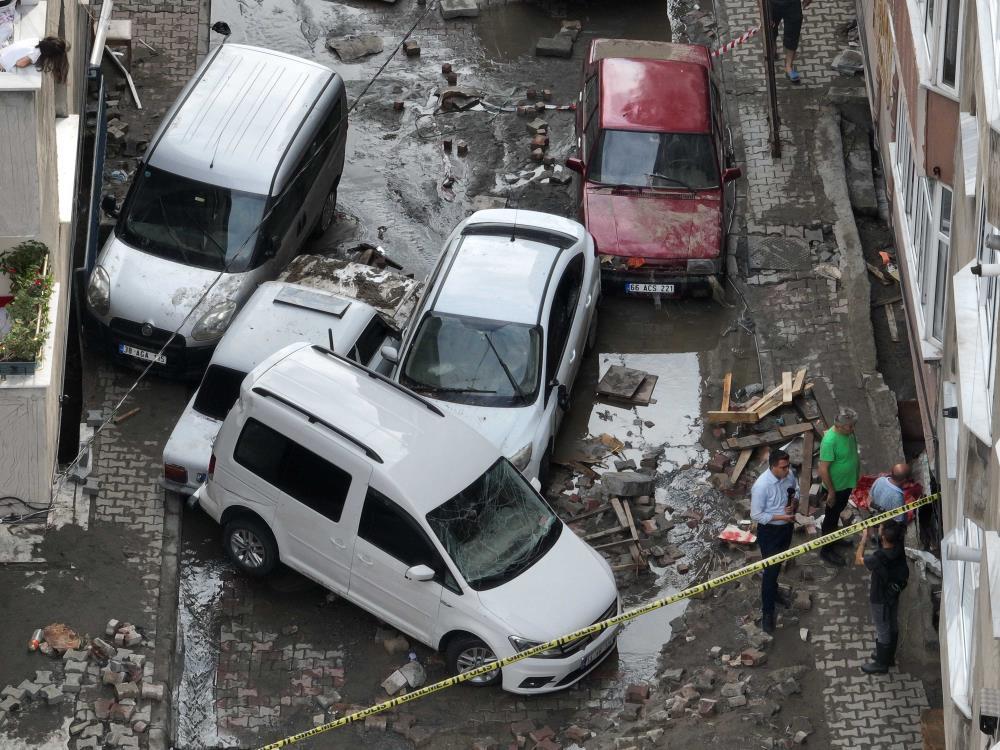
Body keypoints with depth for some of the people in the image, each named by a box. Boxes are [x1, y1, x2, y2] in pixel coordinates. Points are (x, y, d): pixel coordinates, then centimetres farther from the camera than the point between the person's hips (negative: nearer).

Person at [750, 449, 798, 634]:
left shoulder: (789, 474, -13)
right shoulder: (761, 486, -32)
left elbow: (796, 490, 8)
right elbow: (756, 515, -23)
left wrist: (794, 503, -14)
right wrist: (780, 517, -27)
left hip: (787, 526, 6)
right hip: (769, 531, -6)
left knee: (778, 564, 27)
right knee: (771, 570, 1)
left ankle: (773, 592, 52)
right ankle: (767, 612, 14)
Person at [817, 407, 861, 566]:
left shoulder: (848, 432, -9)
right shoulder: (830, 441, -35)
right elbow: (823, 469, -28)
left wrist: (857, 470, 21)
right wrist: (831, 492, -22)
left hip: (847, 483, 8)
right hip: (836, 486, -8)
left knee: (838, 512, 28)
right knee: (831, 516, 9)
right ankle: (826, 550, 25)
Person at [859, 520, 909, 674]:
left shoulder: (879, 558, -38)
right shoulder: (899, 549, -20)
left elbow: (862, 559, -17)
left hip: (881, 598, -7)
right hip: (894, 593, 7)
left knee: (882, 630, 11)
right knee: (892, 625, 24)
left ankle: (881, 664, 28)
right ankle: (889, 656, 45)